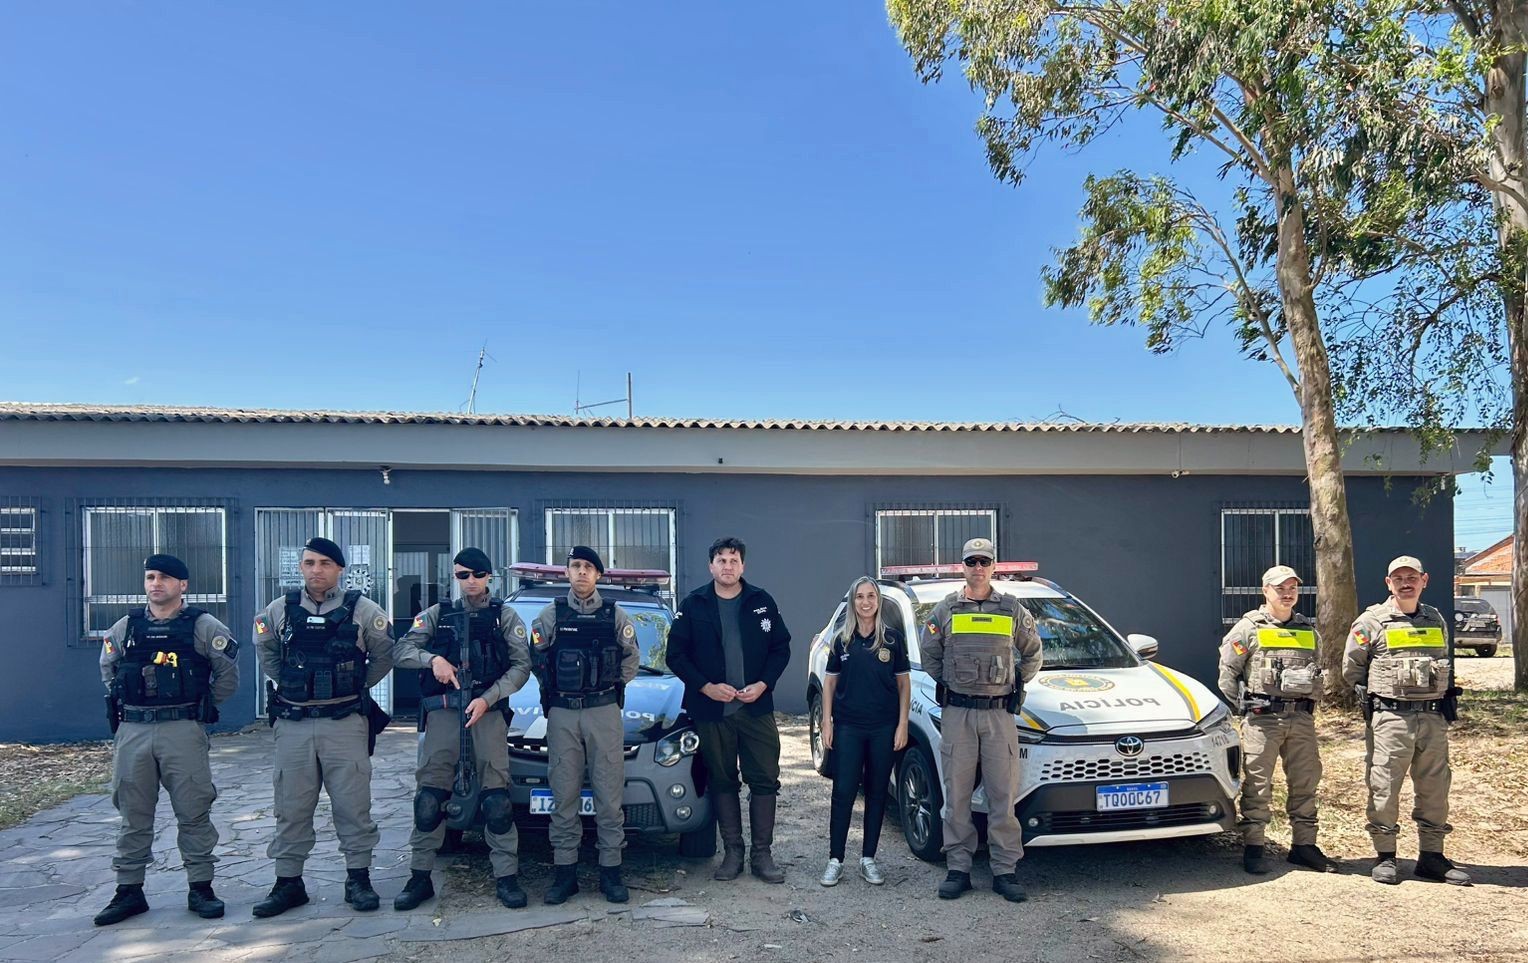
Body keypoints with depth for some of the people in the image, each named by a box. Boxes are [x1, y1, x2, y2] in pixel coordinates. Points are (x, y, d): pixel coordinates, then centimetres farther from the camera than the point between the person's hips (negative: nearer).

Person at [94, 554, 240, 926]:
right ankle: (129, 891, 19)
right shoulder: (125, 627, 9)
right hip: (132, 731, 3)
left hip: (183, 731, -3)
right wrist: (123, 707, 17)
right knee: (133, 814, 9)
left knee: (193, 812, 1)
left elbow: (228, 674, 5)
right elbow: (108, 671, 24)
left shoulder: (202, 626, -1)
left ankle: (200, 888, 10)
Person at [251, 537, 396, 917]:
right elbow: (265, 652, 22)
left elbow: (384, 656, 9)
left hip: (345, 724, -2)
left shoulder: (362, 611, -1)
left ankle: (358, 879, 12)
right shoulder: (280, 611, 5)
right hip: (293, 725, 2)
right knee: (291, 807, 8)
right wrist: (286, 686, 13)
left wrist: (356, 686, 6)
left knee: (353, 805, 1)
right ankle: (288, 883, 19)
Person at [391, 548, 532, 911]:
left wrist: (487, 698, -11)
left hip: (488, 711, -1)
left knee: (496, 798, -6)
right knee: (429, 796, -1)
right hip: (442, 713, 2)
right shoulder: (437, 614, 16)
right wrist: (433, 658, -12)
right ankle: (420, 877, 10)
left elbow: (521, 665, 2)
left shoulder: (505, 616, 11)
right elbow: (400, 651, 8)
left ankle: (506, 877, 1)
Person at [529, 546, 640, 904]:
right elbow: (535, 658, 13)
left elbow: (631, 658, 15)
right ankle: (565, 872, 10)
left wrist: (613, 684, 7)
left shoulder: (615, 616, 6)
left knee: (609, 794, 0)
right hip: (562, 714, 1)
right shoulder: (551, 615, 6)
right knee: (564, 794, 3)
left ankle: (611, 872, 8)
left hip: (604, 713, 0)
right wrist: (552, 686, 8)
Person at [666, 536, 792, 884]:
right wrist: (706, 686, -12)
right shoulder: (693, 605, 0)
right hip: (712, 710, 0)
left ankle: (762, 854, 11)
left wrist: (763, 684, -9)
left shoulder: (762, 602, 3)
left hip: (756, 708, 1)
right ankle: (732, 852, 18)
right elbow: (675, 654, -1)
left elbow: (781, 648, 5)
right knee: (723, 783, 8)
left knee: (765, 780, 1)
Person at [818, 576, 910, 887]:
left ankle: (868, 859, 18)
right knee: (843, 793, -1)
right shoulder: (842, 641, 4)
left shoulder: (893, 639, 0)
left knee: (877, 793, 8)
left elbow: (904, 684, 3)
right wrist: (827, 722, 1)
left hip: (884, 728, 0)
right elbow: (830, 682, 8)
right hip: (848, 727, 0)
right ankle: (835, 860, 7)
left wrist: (902, 725, -3)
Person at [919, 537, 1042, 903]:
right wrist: (948, 684, 9)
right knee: (957, 795, 3)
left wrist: (1015, 682, 9)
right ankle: (958, 869, 11)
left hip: (999, 712, 0)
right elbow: (929, 654, 16)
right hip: (956, 713, 0)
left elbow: (1033, 653, 18)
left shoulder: (1012, 610, 7)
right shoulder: (945, 609, 6)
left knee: (1003, 794, 1)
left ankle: (1005, 871, 9)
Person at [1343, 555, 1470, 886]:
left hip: (1433, 717, 5)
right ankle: (1385, 857, 8)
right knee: (1384, 787, -2)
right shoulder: (1372, 621, -3)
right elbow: (1351, 668, 2)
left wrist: (1444, 698, 16)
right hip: (1391, 719, -5)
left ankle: (1432, 856, 21)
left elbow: (1446, 663, 24)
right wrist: (1382, 692, 6)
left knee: (1435, 788, 9)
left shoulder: (1436, 620, 12)